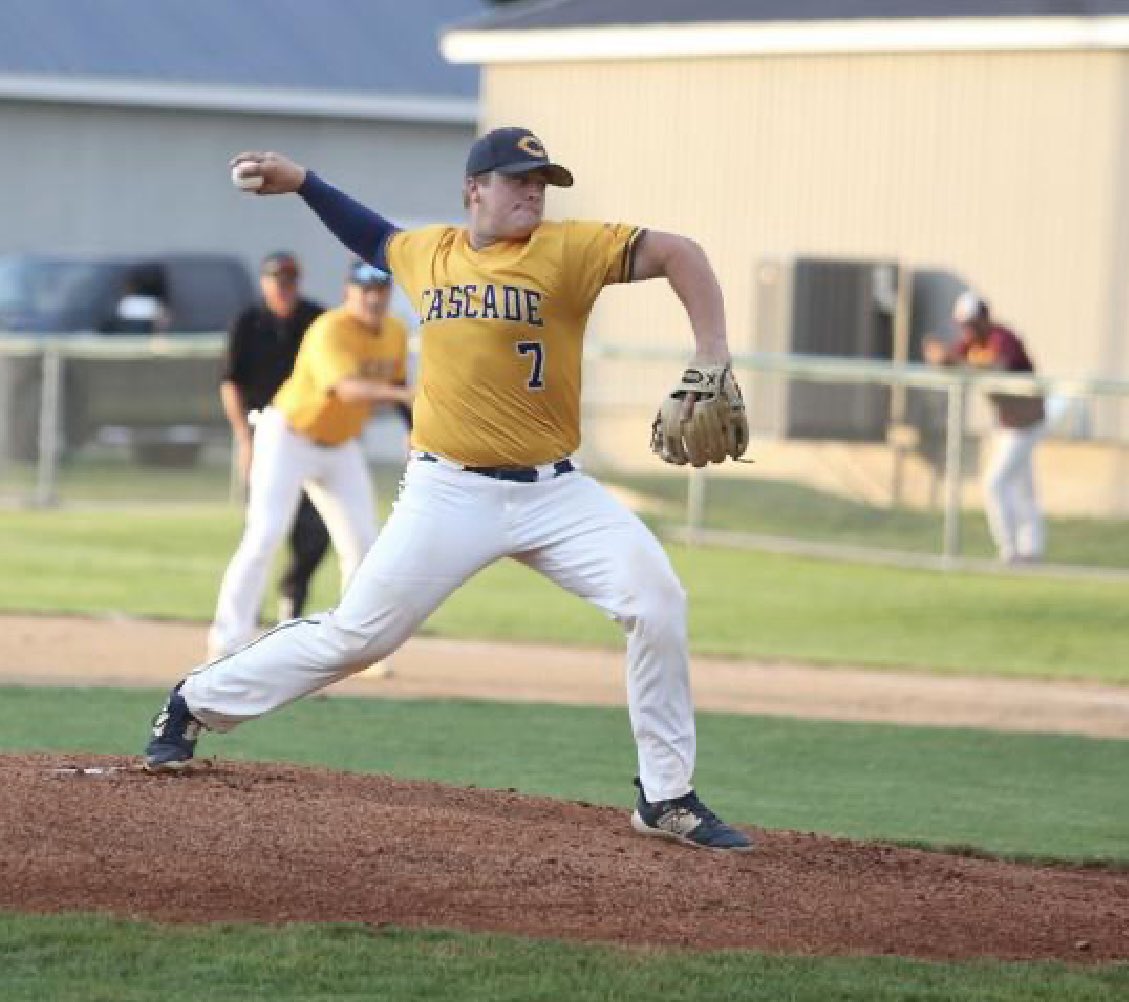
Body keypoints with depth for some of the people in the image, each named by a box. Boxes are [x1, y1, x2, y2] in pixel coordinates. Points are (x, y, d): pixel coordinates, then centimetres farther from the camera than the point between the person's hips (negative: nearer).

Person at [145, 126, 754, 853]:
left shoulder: (564, 250, -5)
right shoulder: (428, 253, 7)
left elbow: (677, 253, -12)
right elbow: (374, 238, 30)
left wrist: (713, 365, -20)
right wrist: (302, 183, 21)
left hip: (554, 492, 0)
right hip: (450, 493, 1)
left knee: (657, 601, -18)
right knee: (356, 635, -1)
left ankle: (667, 799, -6)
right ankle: (194, 706, 20)